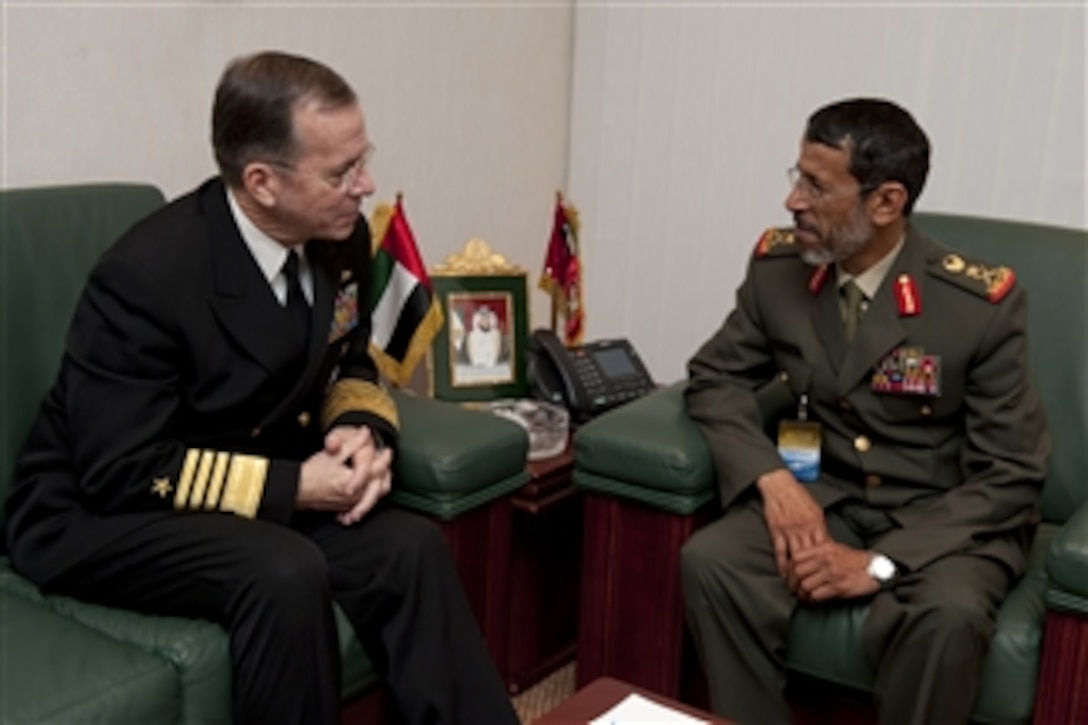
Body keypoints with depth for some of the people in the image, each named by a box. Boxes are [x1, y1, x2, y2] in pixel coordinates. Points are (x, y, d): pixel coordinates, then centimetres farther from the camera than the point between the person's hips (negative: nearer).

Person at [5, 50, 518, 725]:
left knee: (412, 546, -20)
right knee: (286, 573, -33)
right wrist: (291, 487, -25)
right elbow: (120, 471, -23)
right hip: (102, 512, -5)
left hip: (262, 490, 6)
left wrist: (363, 431, -13)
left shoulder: (340, 239, -7)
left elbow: (348, 368, 10)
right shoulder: (149, 272, -25)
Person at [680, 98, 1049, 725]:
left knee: (948, 616, -34)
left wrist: (880, 563, -25)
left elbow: (1011, 477, -14)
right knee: (709, 561, -24)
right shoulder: (778, 265, -6)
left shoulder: (981, 304, -18)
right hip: (824, 498, 4)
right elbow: (716, 377, 3)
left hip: (944, 520, -3)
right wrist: (772, 477, -17)